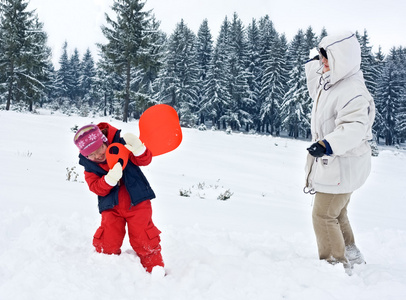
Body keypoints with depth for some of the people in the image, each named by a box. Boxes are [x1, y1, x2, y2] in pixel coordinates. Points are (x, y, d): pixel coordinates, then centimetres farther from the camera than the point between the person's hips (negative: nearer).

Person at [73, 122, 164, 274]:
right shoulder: (89, 166, -1)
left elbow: (145, 160, -14)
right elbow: (96, 188, -10)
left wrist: (138, 149, -37)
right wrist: (110, 179, -31)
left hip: (137, 202, -2)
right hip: (112, 207, 2)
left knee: (144, 239, -4)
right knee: (107, 242, -4)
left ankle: (155, 268, 14)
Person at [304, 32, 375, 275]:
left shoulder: (352, 91, -25)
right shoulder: (331, 83, 7)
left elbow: (354, 127, -40)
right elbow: (316, 90, 32)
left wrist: (329, 145, -53)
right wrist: (314, 64, 28)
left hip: (342, 165, -10)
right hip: (333, 163, 10)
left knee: (323, 216, -4)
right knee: (337, 214, 23)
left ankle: (336, 265, 8)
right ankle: (351, 254, 39)